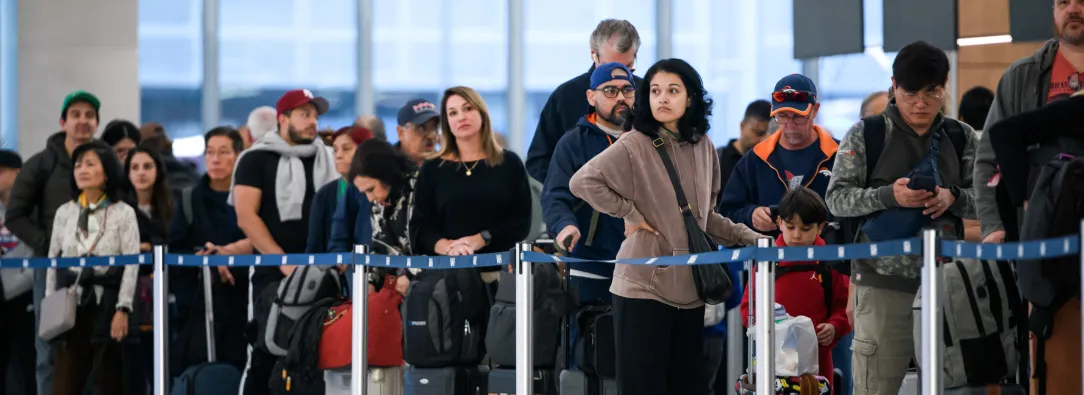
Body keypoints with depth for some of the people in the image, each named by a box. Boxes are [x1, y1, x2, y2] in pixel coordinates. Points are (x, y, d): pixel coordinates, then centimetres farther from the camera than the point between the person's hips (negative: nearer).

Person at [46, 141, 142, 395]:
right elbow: (53, 260, 13)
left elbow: (131, 263, -5)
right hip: (70, 306, 3)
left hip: (107, 305, -2)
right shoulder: (64, 212, 12)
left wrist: (123, 309, -13)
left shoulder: (123, 213, 1)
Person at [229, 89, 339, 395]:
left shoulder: (324, 160, 15)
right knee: (265, 355, -6)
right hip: (272, 273, -4)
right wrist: (285, 262, -14)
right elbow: (246, 217, -7)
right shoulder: (257, 159, 1)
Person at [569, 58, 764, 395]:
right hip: (644, 286, -6)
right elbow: (582, 182, -16)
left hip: (689, 288, 6)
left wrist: (750, 238, 11)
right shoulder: (634, 146, -7)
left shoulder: (703, 148, 10)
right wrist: (630, 214, -13)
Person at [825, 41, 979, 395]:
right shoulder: (866, 136, 3)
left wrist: (953, 197, -11)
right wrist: (888, 195, -17)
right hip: (884, 278, -3)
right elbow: (836, 199, -1)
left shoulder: (961, 138, 11)